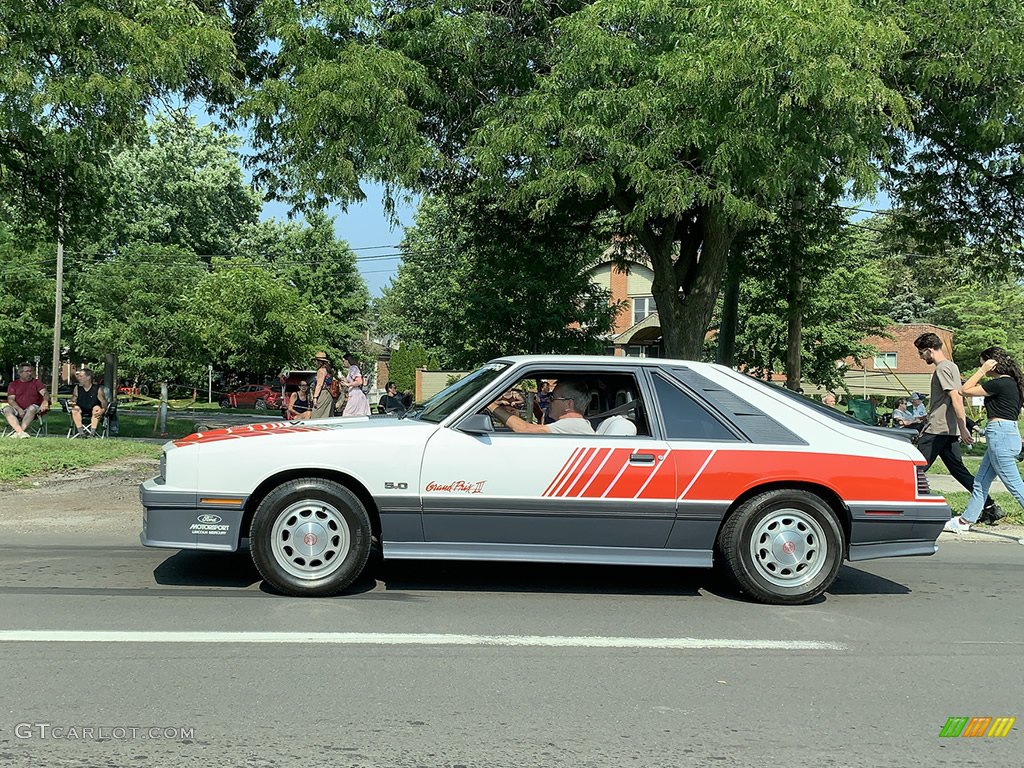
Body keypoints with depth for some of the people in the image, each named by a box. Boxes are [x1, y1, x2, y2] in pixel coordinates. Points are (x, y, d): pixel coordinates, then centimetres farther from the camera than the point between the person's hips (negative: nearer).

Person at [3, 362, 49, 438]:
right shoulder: (13, 384, 13)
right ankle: (21, 432, -45)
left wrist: (45, 401, -29)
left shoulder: (36, 382, 11)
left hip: (32, 411, -1)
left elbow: (45, 393, -4)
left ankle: (17, 432, -42)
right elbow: (10, 399, 1)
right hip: (18, 410, 1)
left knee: (32, 408, -34)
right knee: (7, 410, -29)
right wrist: (19, 409, -18)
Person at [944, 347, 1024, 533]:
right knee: (980, 482, 14)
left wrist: (982, 371, -8)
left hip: (1000, 435, -10)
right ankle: (966, 521, 20)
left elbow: (965, 391, -12)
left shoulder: (1000, 383, -16)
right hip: (1005, 434, 10)